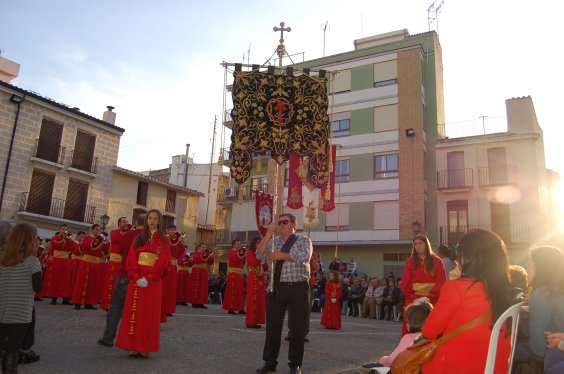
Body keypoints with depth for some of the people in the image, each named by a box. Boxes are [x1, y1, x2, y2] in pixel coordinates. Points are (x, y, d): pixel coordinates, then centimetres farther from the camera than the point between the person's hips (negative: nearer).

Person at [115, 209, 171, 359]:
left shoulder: (164, 240, 3)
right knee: (134, 312, 2)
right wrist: (137, 277, -13)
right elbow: (131, 259, 2)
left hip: (153, 282, -3)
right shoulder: (139, 238, 10)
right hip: (136, 280, 3)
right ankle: (135, 347, 9)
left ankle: (145, 349, 4)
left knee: (149, 314, -1)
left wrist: (148, 278, -15)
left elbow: (163, 262, -6)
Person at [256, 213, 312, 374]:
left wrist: (281, 255, -14)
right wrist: (269, 233, -11)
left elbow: (305, 257, -16)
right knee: (272, 326, 8)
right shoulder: (274, 242, 12)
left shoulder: (304, 241, 4)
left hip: (298, 288, -2)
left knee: (298, 327, 4)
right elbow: (260, 255, -4)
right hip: (276, 288, 3)